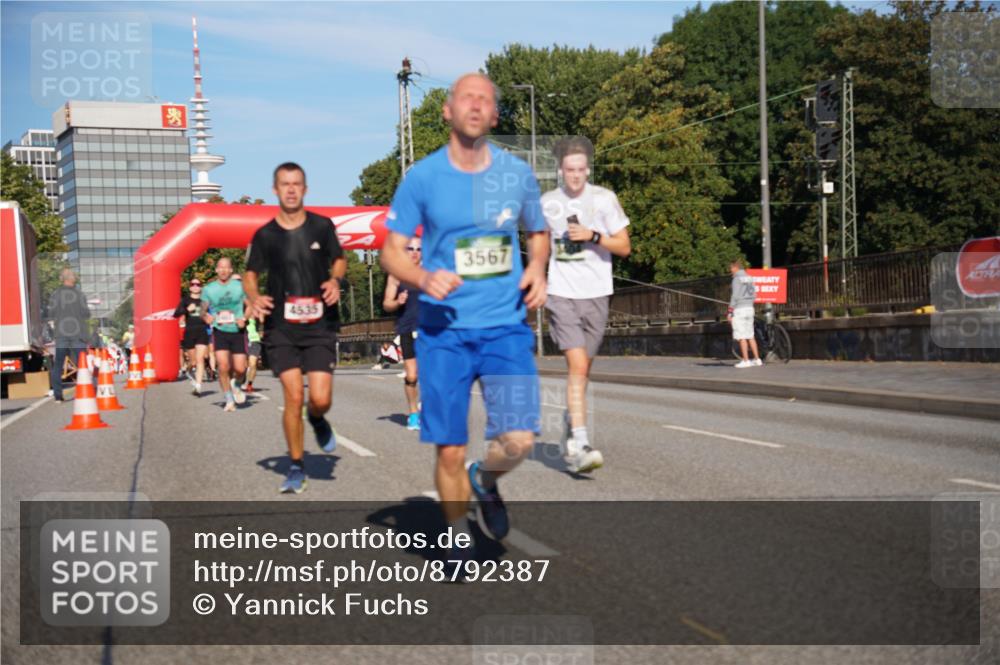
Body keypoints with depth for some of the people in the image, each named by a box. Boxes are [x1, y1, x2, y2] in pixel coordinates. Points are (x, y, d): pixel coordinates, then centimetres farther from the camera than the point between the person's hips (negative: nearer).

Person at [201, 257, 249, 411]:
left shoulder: (240, 286, 1)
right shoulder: (209, 289, 3)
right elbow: (203, 311, 7)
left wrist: (244, 319, -14)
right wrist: (206, 316, -16)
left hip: (237, 331, 0)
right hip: (220, 331, 0)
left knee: (240, 368, -4)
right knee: (223, 367, -12)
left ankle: (236, 385, 32)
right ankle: (229, 400, 4)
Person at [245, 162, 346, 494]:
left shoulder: (322, 226, 1)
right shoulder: (265, 235, 1)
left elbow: (340, 259, 15)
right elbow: (251, 274, 12)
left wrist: (335, 280, -6)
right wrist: (255, 298, -8)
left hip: (320, 326, 0)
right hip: (281, 328, 0)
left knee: (320, 398, -9)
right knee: (293, 396, -8)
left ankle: (317, 421, 30)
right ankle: (296, 467, 9)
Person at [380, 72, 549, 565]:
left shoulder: (517, 174, 4)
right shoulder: (421, 177, -1)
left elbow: (538, 233, 20)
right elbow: (391, 252, 2)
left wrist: (537, 269, -1)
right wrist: (424, 278, -18)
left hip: (506, 326, 1)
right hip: (443, 329, -1)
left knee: (518, 439, -14)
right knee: (449, 451, 1)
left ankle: (485, 481, 21)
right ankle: (458, 539, 27)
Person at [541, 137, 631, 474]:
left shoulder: (604, 199, 2)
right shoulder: (547, 203, 5)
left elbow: (624, 246, 1)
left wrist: (593, 236, -13)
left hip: (596, 294, 1)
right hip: (560, 294, -1)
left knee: (582, 368, 12)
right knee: (577, 366, -15)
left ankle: (571, 420, 37)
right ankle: (580, 444, -17)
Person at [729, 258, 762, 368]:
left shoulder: (737, 279, -11)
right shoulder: (749, 278, 13)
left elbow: (735, 296, -16)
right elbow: (754, 295, 15)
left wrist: (730, 312, -13)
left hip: (739, 309, -8)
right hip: (750, 308, 8)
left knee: (741, 336, -4)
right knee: (750, 336, 12)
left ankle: (746, 361, -5)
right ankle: (757, 359, 12)